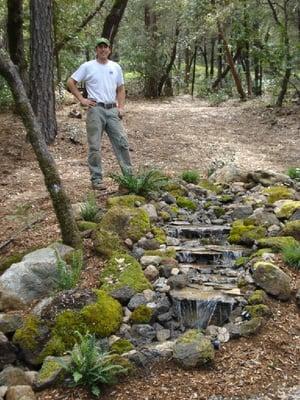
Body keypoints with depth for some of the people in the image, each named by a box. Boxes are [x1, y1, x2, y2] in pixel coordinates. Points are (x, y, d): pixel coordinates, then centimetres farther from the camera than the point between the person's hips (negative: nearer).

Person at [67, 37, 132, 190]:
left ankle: (129, 175, 11)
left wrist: (121, 107, 5)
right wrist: (82, 99, -5)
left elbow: (120, 89, 18)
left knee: (122, 143, 3)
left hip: (112, 110, 4)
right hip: (96, 110, -4)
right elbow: (70, 82, 2)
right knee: (94, 147, 0)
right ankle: (96, 179, 8)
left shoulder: (116, 67, 11)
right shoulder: (87, 66, -1)